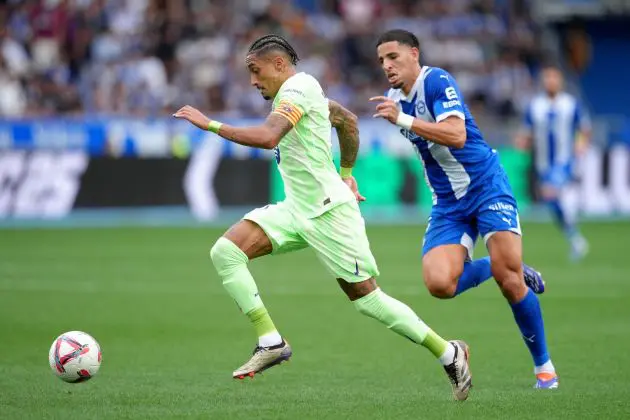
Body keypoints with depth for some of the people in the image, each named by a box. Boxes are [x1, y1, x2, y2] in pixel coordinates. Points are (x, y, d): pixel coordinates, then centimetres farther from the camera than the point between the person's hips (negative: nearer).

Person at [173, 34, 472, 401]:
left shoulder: (297, 88, -15)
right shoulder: (298, 91, 15)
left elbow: (267, 137, -30)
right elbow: (347, 119, 29)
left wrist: (210, 124, -24)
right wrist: (346, 173, 33)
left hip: (328, 212, -10)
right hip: (296, 209, 10)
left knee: (368, 299, -5)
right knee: (225, 252, -7)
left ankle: (449, 353, 10)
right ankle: (271, 342, -8)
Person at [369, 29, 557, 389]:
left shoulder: (436, 81, -14)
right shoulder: (395, 98, 10)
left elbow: (457, 135, -29)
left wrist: (403, 119, -33)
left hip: (486, 187, -6)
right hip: (448, 204, 6)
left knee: (509, 280, -15)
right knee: (439, 283, -18)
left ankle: (544, 365, 5)